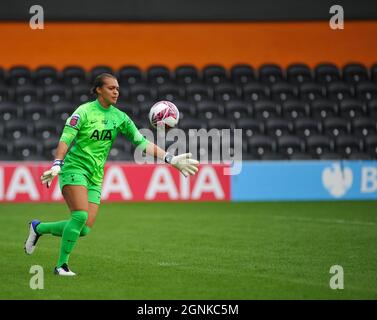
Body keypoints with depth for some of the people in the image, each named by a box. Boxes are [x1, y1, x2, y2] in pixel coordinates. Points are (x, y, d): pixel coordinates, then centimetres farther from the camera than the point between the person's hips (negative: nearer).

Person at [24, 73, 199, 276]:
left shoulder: (120, 118, 7)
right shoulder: (84, 111, -8)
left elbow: (142, 143, 4)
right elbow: (65, 139, -13)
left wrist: (170, 160, -5)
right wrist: (57, 165, -29)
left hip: (95, 177, 6)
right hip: (74, 168, -6)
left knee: (84, 229, -4)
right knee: (81, 215, -25)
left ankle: (38, 228, 19)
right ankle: (61, 265, -12)